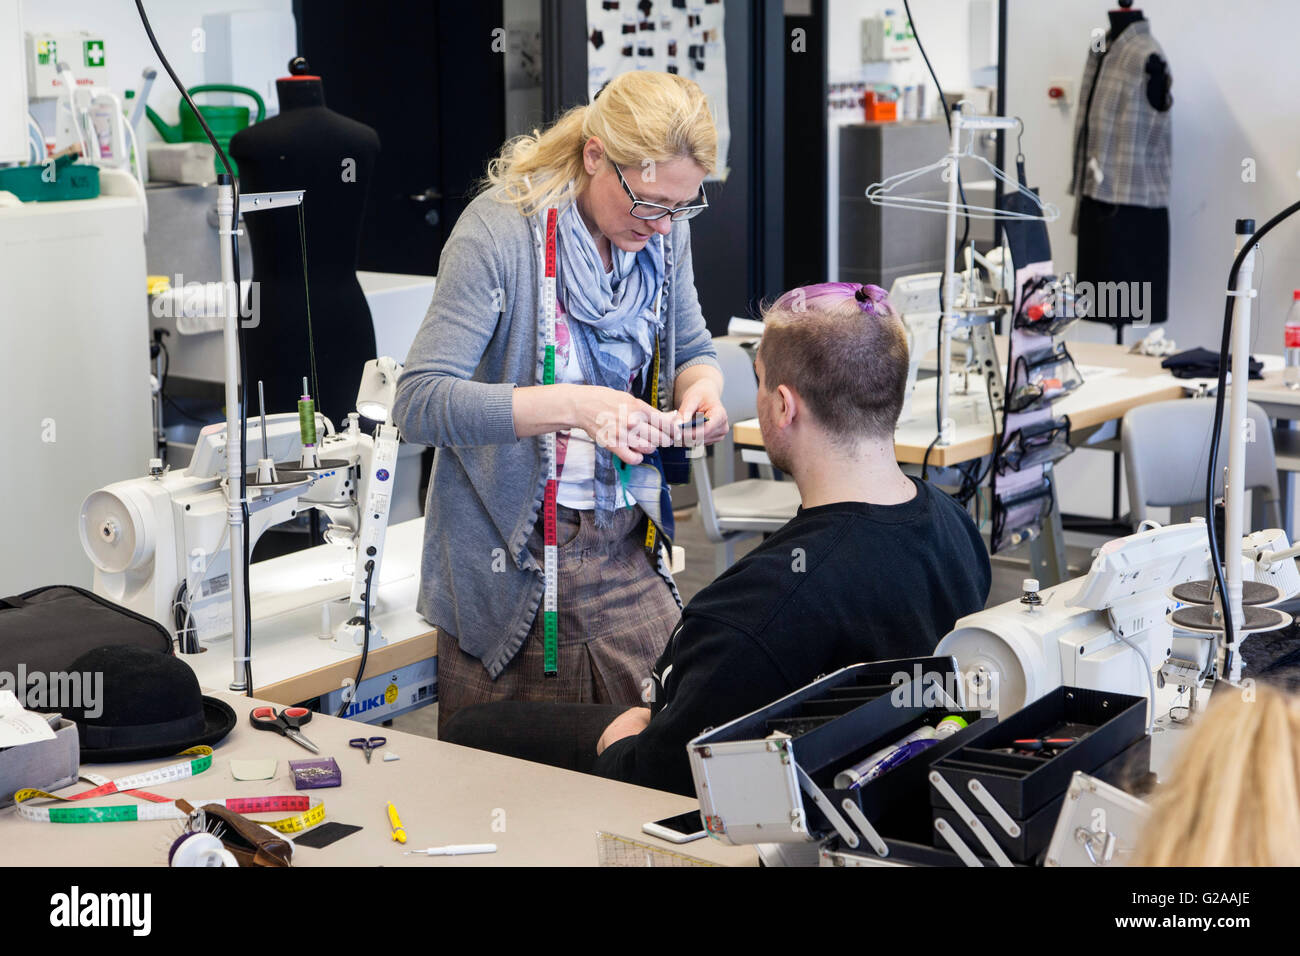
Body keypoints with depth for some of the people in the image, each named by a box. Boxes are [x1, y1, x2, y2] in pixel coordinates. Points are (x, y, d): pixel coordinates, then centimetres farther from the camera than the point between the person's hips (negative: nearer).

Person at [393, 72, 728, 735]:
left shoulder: (664, 232, 2)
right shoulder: (498, 231, -16)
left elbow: (692, 350, 18)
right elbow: (418, 402, -23)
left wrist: (701, 386, -7)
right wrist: (573, 407, -32)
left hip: (627, 551, 5)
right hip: (513, 560, -5)